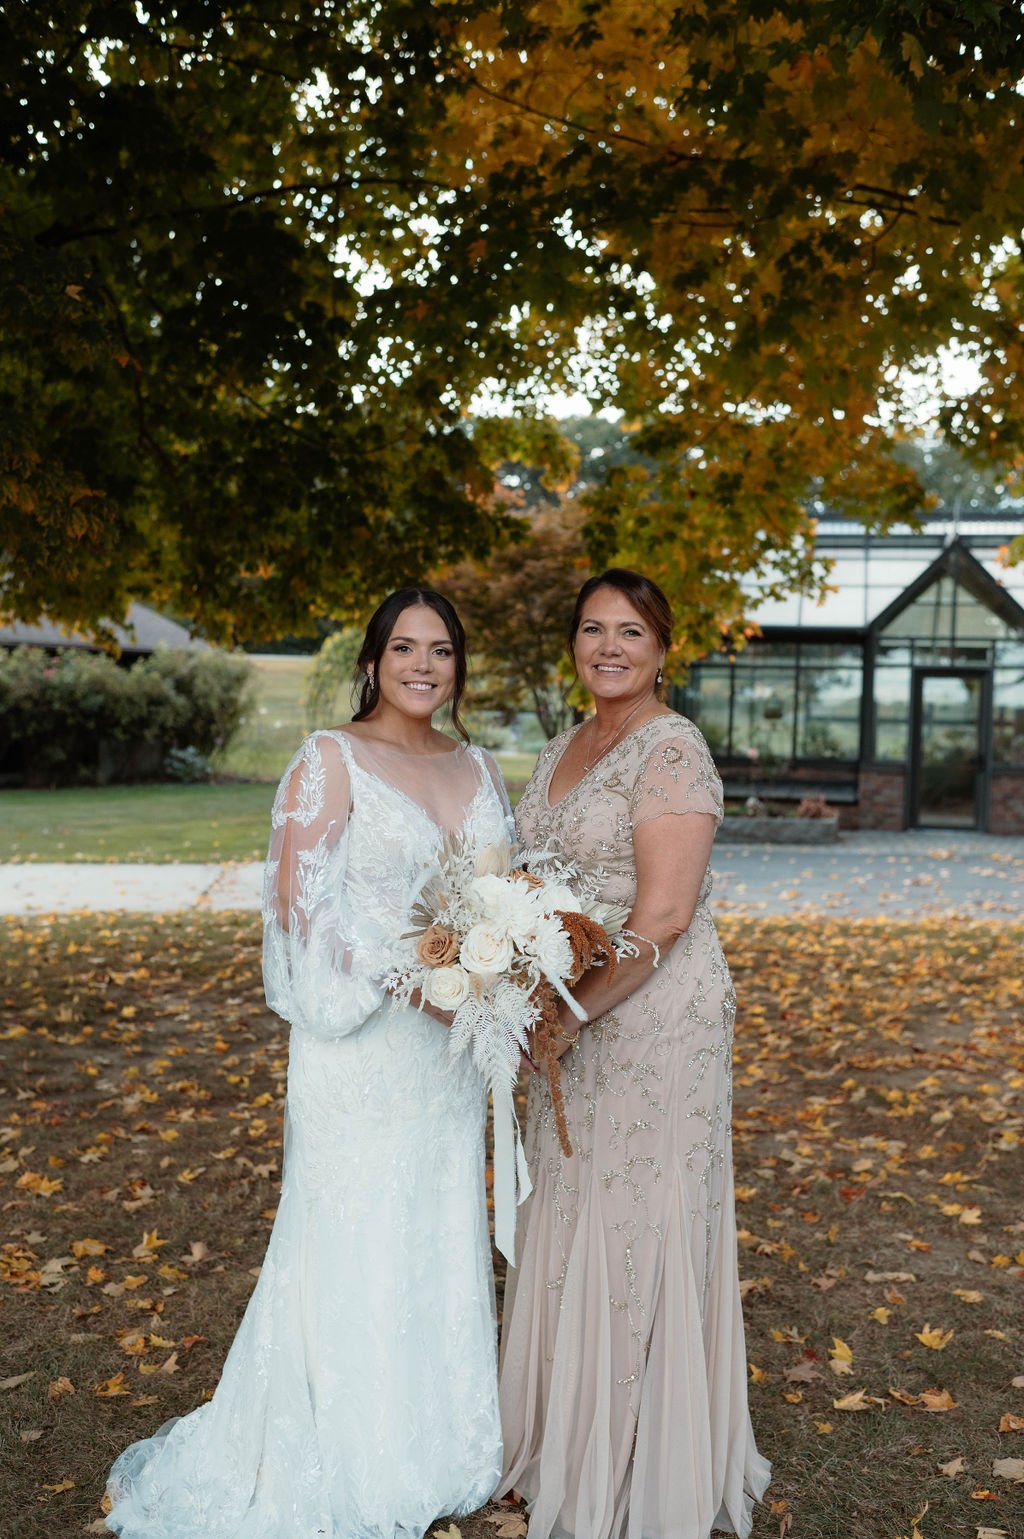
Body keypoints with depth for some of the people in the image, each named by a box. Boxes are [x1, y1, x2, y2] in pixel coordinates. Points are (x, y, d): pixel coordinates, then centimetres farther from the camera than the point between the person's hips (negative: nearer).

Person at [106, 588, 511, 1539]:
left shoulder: (477, 769, 10)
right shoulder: (330, 760, -8)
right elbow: (300, 904, -15)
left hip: (450, 1048, 6)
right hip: (359, 1043, -6)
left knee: (438, 1241, 15)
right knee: (353, 1247, 4)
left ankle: (428, 1449, 33)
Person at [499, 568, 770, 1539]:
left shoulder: (671, 750, -15)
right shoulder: (565, 748, 12)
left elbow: (663, 917, -21)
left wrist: (569, 1015, -18)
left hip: (653, 1016, -8)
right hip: (574, 1022, 8)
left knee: (636, 1225, 3)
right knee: (570, 1218, 17)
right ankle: (571, 1442, 36)